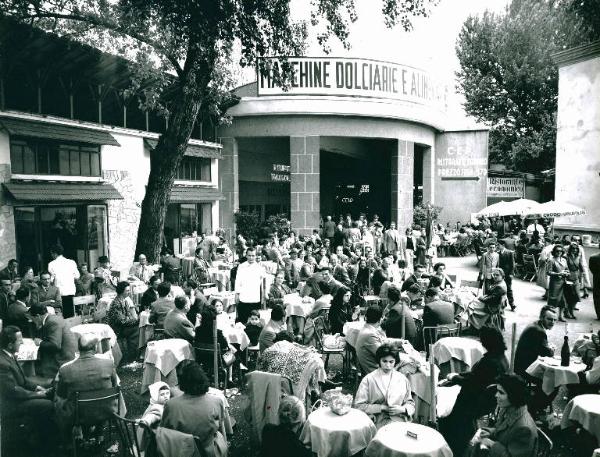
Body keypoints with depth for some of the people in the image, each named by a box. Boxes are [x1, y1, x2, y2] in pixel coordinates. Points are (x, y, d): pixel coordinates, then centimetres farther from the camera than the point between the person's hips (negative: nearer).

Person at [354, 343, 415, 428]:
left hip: (400, 421, 3)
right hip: (378, 422, -2)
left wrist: (402, 409, -2)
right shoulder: (368, 379, 4)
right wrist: (381, 408, -6)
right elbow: (359, 406, 1)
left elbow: (410, 403, 20)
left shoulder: (402, 379, 14)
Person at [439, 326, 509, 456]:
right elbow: (476, 374, 11)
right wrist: (458, 375, 6)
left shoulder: (490, 361, -29)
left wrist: (455, 378, -7)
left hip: (481, 403, -9)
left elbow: (472, 383, -22)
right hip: (487, 398, 9)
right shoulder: (500, 356, 2)